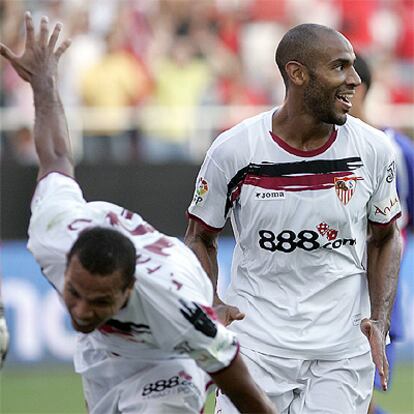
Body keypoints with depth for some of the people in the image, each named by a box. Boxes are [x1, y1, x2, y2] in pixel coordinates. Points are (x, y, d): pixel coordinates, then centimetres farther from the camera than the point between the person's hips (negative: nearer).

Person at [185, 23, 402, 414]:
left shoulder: (373, 149, -3)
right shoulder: (233, 150, -8)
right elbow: (200, 237, 6)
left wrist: (380, 319, -2)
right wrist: (211, 305, -11)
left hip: (343, 348, 2)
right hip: (257, 344, -1)